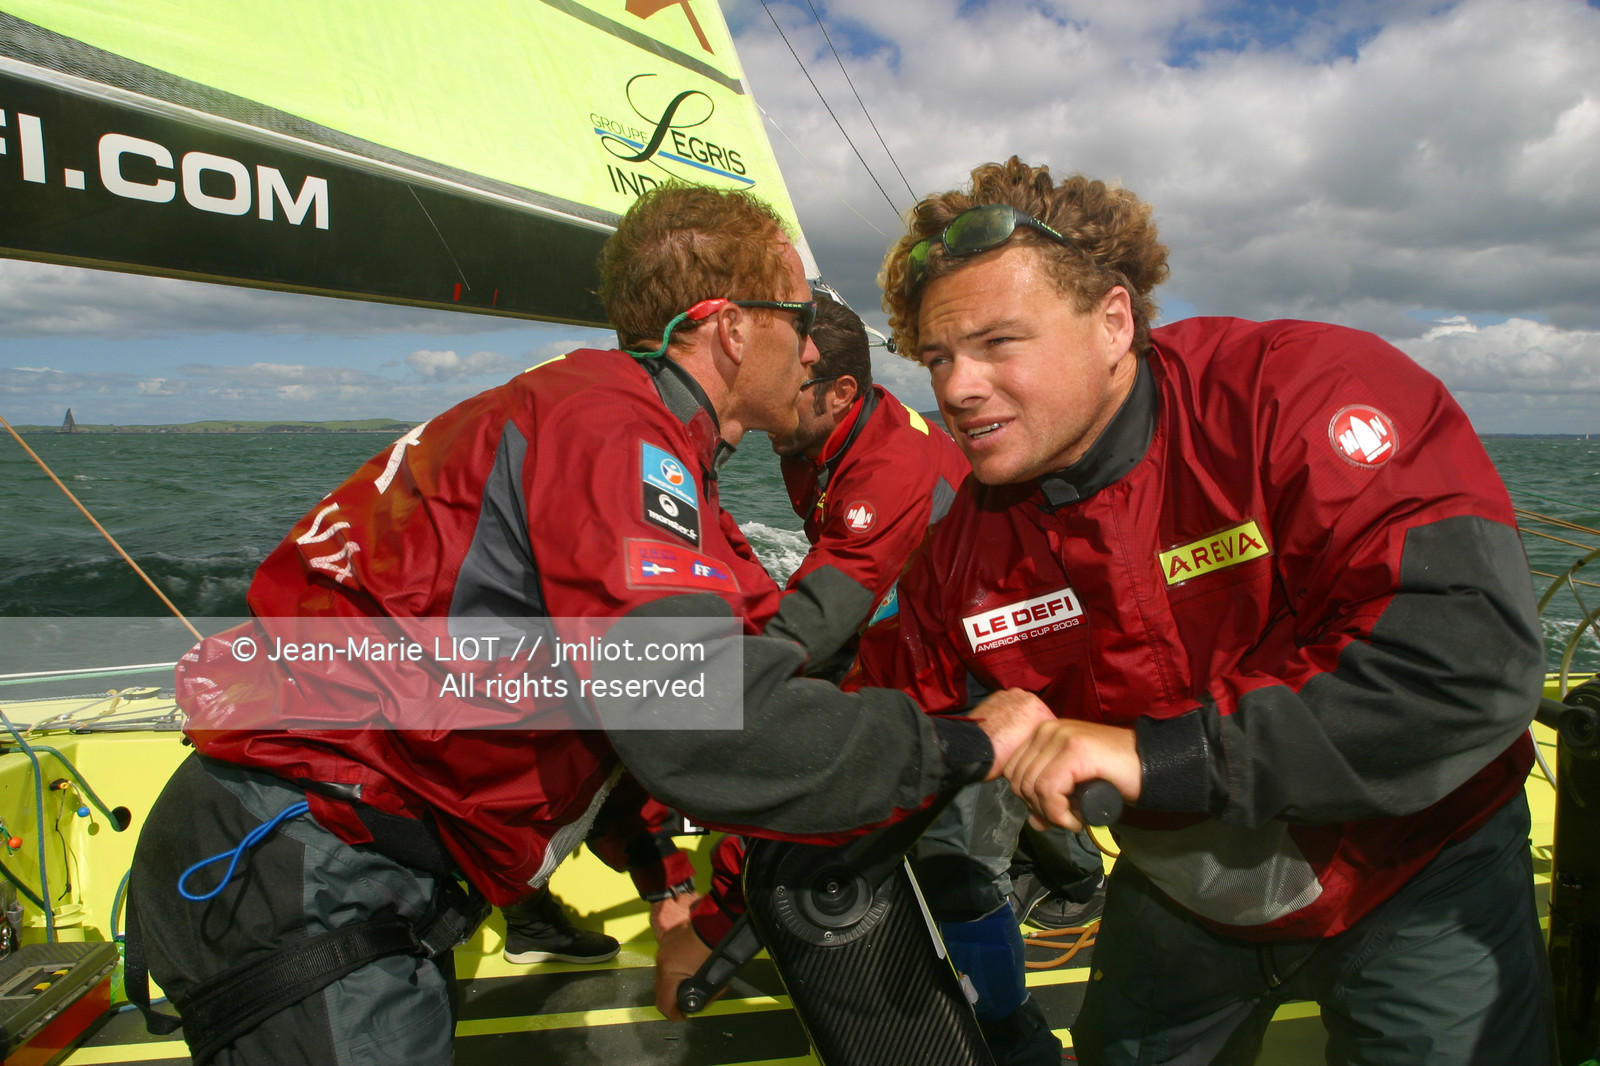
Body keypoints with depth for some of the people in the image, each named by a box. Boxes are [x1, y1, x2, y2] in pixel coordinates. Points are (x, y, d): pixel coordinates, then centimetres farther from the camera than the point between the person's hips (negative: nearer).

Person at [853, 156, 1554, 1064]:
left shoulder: (1306, 395, -27)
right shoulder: (966, 546, -12)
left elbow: (1473, 655, -37)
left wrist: (1158, 753, -38)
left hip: (1415, 878, -3)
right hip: (1179, 900, 4)